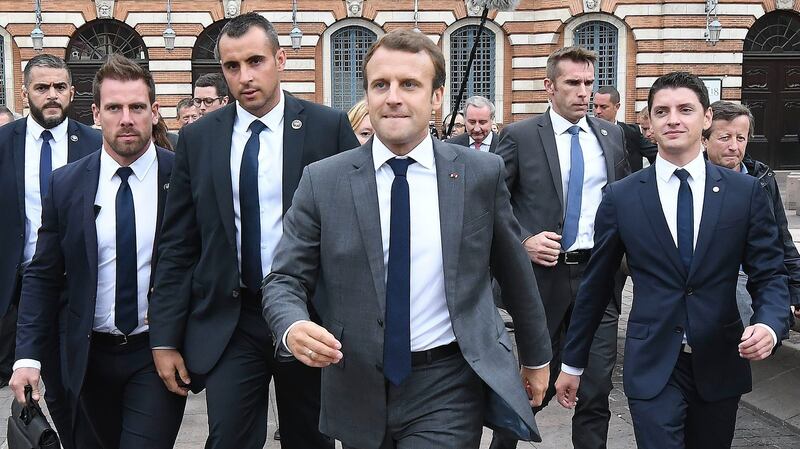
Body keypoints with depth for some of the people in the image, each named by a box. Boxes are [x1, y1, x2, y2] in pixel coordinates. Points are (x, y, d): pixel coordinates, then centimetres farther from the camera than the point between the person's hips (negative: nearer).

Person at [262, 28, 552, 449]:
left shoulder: (481, 173, -3)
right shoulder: (322, 181, -4)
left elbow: (514, 272, 8)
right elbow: (284, 280, -2)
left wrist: (537, 356, 18)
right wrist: (294, 328, -24)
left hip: (448, 387, -1)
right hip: (359, 388, 2)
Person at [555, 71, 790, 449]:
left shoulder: (745, 192, 0)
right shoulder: (621, 197, -2)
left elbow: (769, 274, 3)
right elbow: (595, 284, 4)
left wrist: (770, 324, -19)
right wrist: (572, 363, 8)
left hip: (721, 365, 2)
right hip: (652, 367, -2)